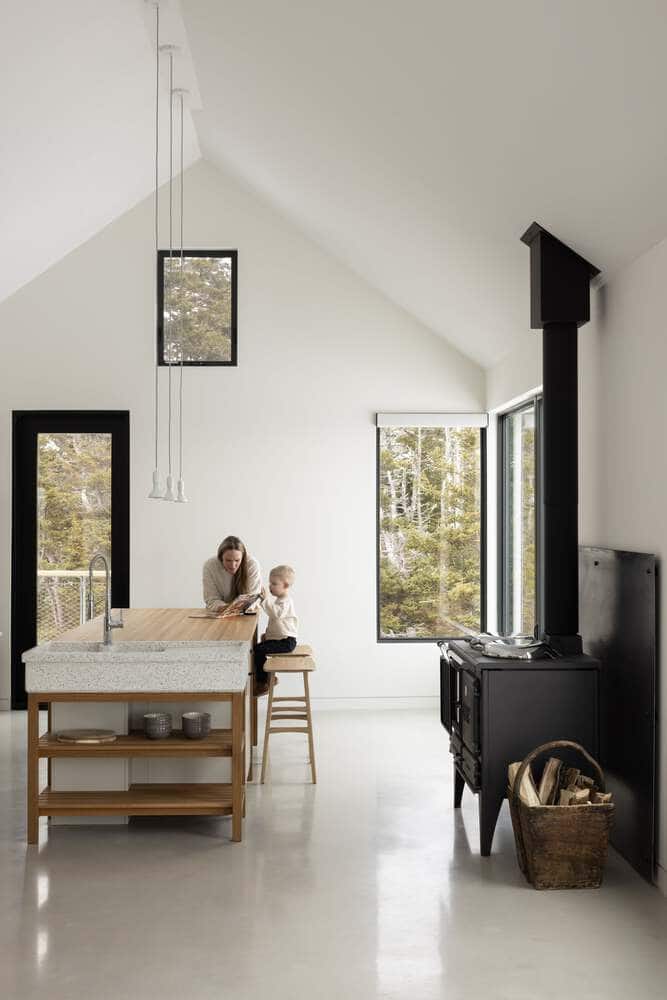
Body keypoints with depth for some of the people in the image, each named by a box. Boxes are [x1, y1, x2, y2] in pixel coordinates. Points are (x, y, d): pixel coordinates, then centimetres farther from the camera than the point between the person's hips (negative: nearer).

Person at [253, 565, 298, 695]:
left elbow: (276, 613, -38)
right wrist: (268, 633, 20)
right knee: (258, 647, 9)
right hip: (279, 638, 10)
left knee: (260, 650, -19)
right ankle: (268, 677, 21)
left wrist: (266, 599, -38)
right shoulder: (280, 599, 17)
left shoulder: (285, 601, -16)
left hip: (286, 641, -10)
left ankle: (262, 683, -10)